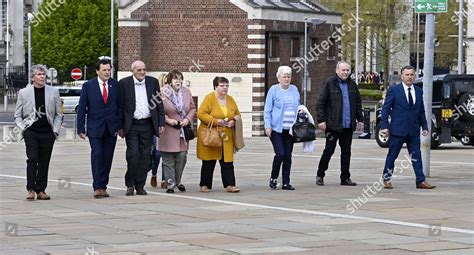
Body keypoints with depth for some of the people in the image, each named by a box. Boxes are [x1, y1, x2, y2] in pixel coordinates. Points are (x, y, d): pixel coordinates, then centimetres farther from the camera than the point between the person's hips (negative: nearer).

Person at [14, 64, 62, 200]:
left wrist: (56, 130, 0)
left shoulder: (53, 92, 7)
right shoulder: (23, 93, 4)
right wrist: (23, 129, -5)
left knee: (44, 162, 3)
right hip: (31, 132, -2)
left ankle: (41, 190, 10)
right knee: (32, 159, -14)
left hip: (47, 132, 2)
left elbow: (58, 114, 11)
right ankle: (31, 189, -9)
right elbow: (18, 115, 9)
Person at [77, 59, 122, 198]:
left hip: (111, 128, 2)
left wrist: (120, 126, 2)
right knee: (96, 155, -12)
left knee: (107, 158, 5)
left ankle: (103, 186, 14)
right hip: (95, 128, -2)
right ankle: (97, 187, -11)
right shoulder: (88, 86, -1)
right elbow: (81, 108, 0)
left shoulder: (116, 85, 5)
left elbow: (120, 106, 9)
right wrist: (81, 128, -5)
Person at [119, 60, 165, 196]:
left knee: (144, 156, 4)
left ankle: (140, 186, 12)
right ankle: (130, 185, 4)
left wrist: (161, 123, 4)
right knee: (133, 155, -9)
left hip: (147, 125, 3)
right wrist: (120, 126, -4)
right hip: (131, 126, -3)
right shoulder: (124, 83, -1)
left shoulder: (153, 82, 7)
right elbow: (120, 106, 0)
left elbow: (159, 103, 10)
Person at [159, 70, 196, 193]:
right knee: (168, 159, -1)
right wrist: (167, 119, -15)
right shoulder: (163, 93, -8)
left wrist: (188, 119, -3)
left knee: (182, 157, 4)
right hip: (168, 132, -4)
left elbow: (193, 108, 13)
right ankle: (170, 184, 5)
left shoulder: (186, 92, 8)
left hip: (183, 131, 4)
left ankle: (178, 181, 21)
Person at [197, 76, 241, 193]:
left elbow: (237, 114, 19)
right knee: (208, 162, 4)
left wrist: (234, 121, -3)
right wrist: (215, 121, -20)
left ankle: (229, 185, -3)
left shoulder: (230, 99, 10)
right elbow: (201, 114, -13)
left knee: (227, 161, -3)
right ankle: (205, 185, 14)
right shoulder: (209, 98, -7)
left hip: (226, 137, 4)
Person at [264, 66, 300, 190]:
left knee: (288, 156, 5)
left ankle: (286, 182, 11)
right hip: (276, 128, -4)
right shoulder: (273, 90, -2)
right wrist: (268, 126, -11)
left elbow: (298, 108, 20)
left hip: (290, 129, 4)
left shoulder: (294, 90, 11)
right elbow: (267, 110, -3)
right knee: (280, 154, -12)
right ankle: (273, 178, 8)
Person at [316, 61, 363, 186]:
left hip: (348, 125, 5)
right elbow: (320, 103, -6)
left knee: (346, 152, 7)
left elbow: (358, 103, 19)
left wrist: (360, 119, 13)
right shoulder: (329, 83, -4)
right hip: (333, 125, -5)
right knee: (329, 150, -1)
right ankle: (320, 175, 12)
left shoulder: (352, 84, 12)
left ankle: (345, 178, 13)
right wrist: (321, 120, -12)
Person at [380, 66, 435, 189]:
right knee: (392, 155, 4)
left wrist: (424, 126, 9)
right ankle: (387, 179, 15)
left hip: (413, 131, 3)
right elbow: (386, 109, -3)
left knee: (416, 156, 1)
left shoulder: (418, 91, 11)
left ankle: (421, 181, 1)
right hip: (397, 130, -3)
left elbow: (421, 111, 16)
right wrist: (384, 125, -11)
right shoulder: (394, 90, -2)